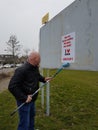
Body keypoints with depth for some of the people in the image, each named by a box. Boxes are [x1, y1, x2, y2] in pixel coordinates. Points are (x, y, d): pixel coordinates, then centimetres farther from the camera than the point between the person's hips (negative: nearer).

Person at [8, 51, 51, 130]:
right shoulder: (22, 70, -29)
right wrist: (24, 98, -30)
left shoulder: (35, 68, 0)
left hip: (32, 99, 9)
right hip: (24, 101, -9)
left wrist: (44, 79, 4)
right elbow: (12, 87, -30)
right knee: (24, 123, 1)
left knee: (32, 116, 29)